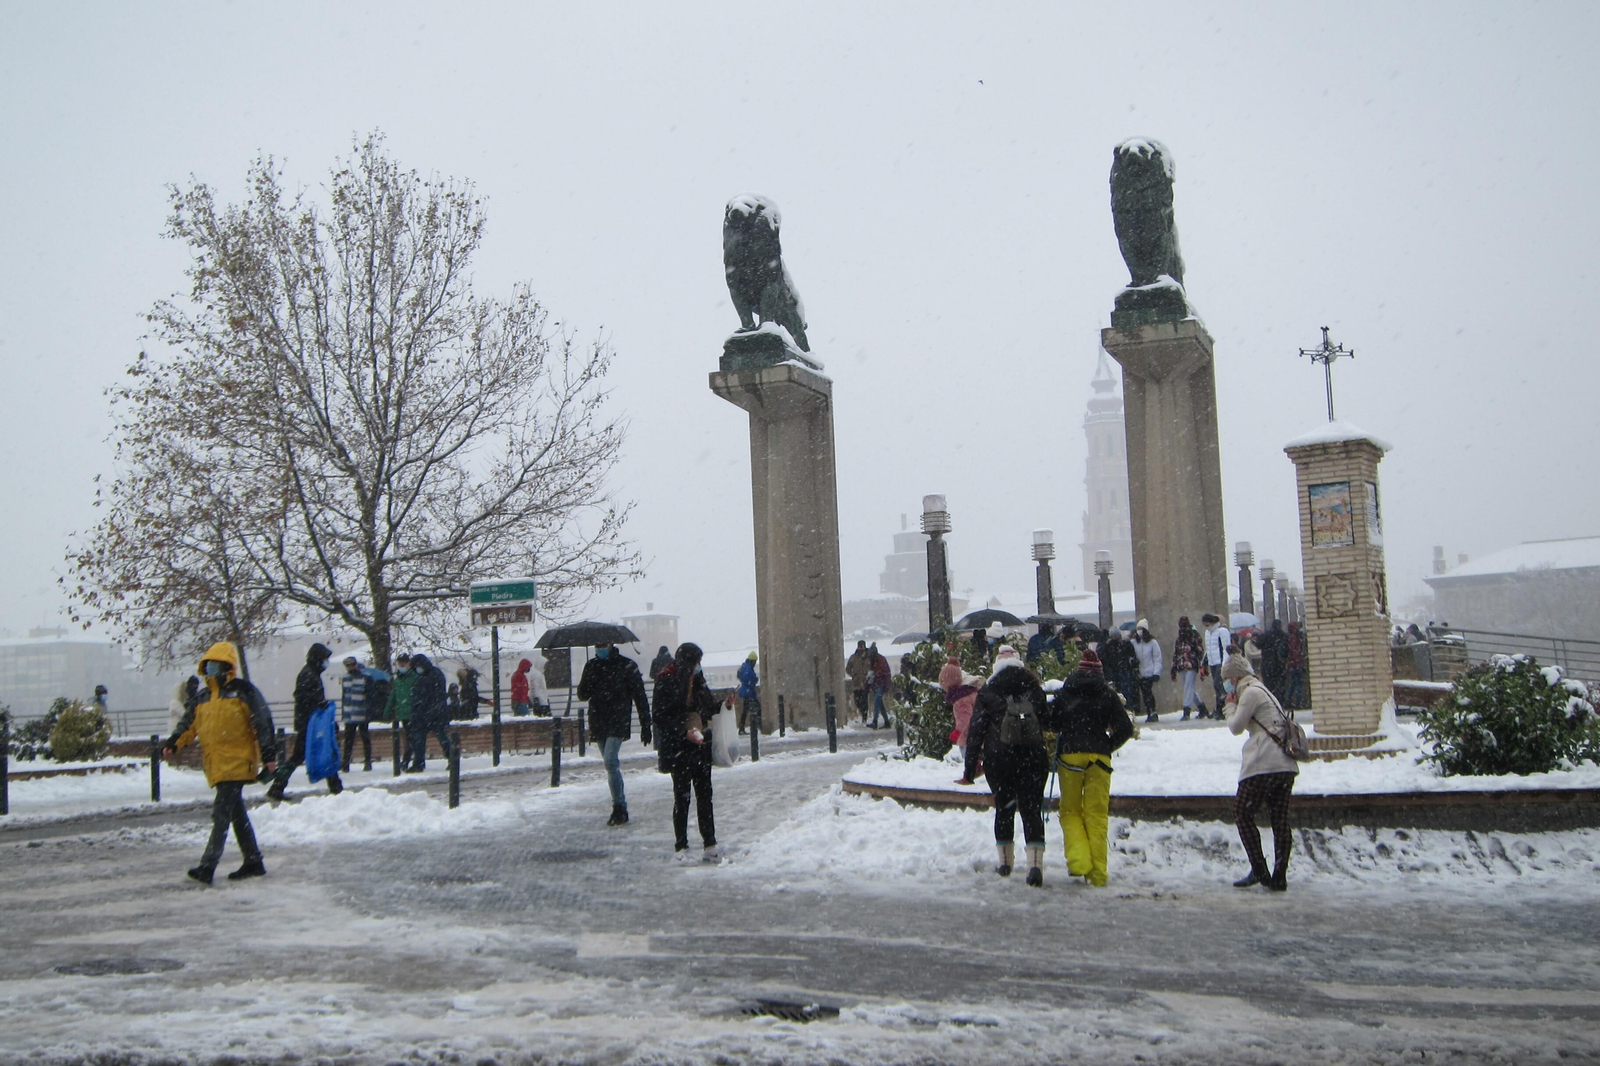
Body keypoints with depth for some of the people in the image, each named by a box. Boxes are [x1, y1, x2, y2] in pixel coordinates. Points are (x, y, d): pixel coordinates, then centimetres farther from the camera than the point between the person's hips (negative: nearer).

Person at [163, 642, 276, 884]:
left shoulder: (243, 691, -4)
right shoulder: (202, 696, 16)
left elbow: (262, 723, -6)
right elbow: (189, 723, 16)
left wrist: (268, 755, -10)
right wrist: (174, 743, -3)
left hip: (237, 762, -7)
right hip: (215, 764, 7)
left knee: (222, 813, -13)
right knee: (236, 813, 13)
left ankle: (208, 866, -16)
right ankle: (253, 861, 22)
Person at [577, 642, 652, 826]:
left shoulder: (627, 666, -2)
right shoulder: (591, 666, 11)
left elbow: (640, 696, 1)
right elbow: (582, 694, 8)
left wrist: (645, 725, -2)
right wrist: (588, 682, -15)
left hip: (618, 722, -5)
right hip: (598, 723, 5)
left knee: (611, 761, -19)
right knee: (611, 764, 10)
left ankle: (619, 809, -15)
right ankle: (620, 810, 17)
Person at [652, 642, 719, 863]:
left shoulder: (697, 679, 9)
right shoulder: (666, 682, -11)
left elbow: (709, 707, 18)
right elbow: (661, 718, -13)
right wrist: (684, 732, -21)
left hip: (701, 745, 6)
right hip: (679, 748, -6)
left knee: (705, 795, 8)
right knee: (682, 797, 1)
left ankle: (710, 845, 13)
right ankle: (680, 847, 10)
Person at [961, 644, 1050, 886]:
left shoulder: (987, 692, -1)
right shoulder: (1035, 689, 7)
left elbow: (977, 730, -2)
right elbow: (1046, 723, 14)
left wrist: (970, 768, 1)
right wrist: (1047, 761, 24)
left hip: (999, 759, -1)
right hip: (1033, 758, 1)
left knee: (1004, 808, 13)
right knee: (1032, 809, 0)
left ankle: (1005, 862, 21)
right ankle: (1035, 863, -14)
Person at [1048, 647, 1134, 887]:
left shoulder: (1065, 692, 4)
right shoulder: (1108, 695, 3)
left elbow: (1049, 722, 4)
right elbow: (1125, 728, -2)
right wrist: (1108, 745, 12)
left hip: (1069, 755, 0)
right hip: (1099, 758, 0)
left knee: (1071, 811, 11)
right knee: (1097, 815, 5)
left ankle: (1078, 861, -8)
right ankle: (1098, 874, 3)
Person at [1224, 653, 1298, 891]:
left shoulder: (1251, 692, -5)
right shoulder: (1263, 691, 25)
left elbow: (1236, 727, -3)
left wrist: (1231, 706, 12)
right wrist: (1236, 704, 17)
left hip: (1263, 765, -9)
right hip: (1286, 765, 9)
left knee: (1242, 813, 0)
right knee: (1280, 819, 7)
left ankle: (1259, 871, -6)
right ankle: (1280, 877, 5)